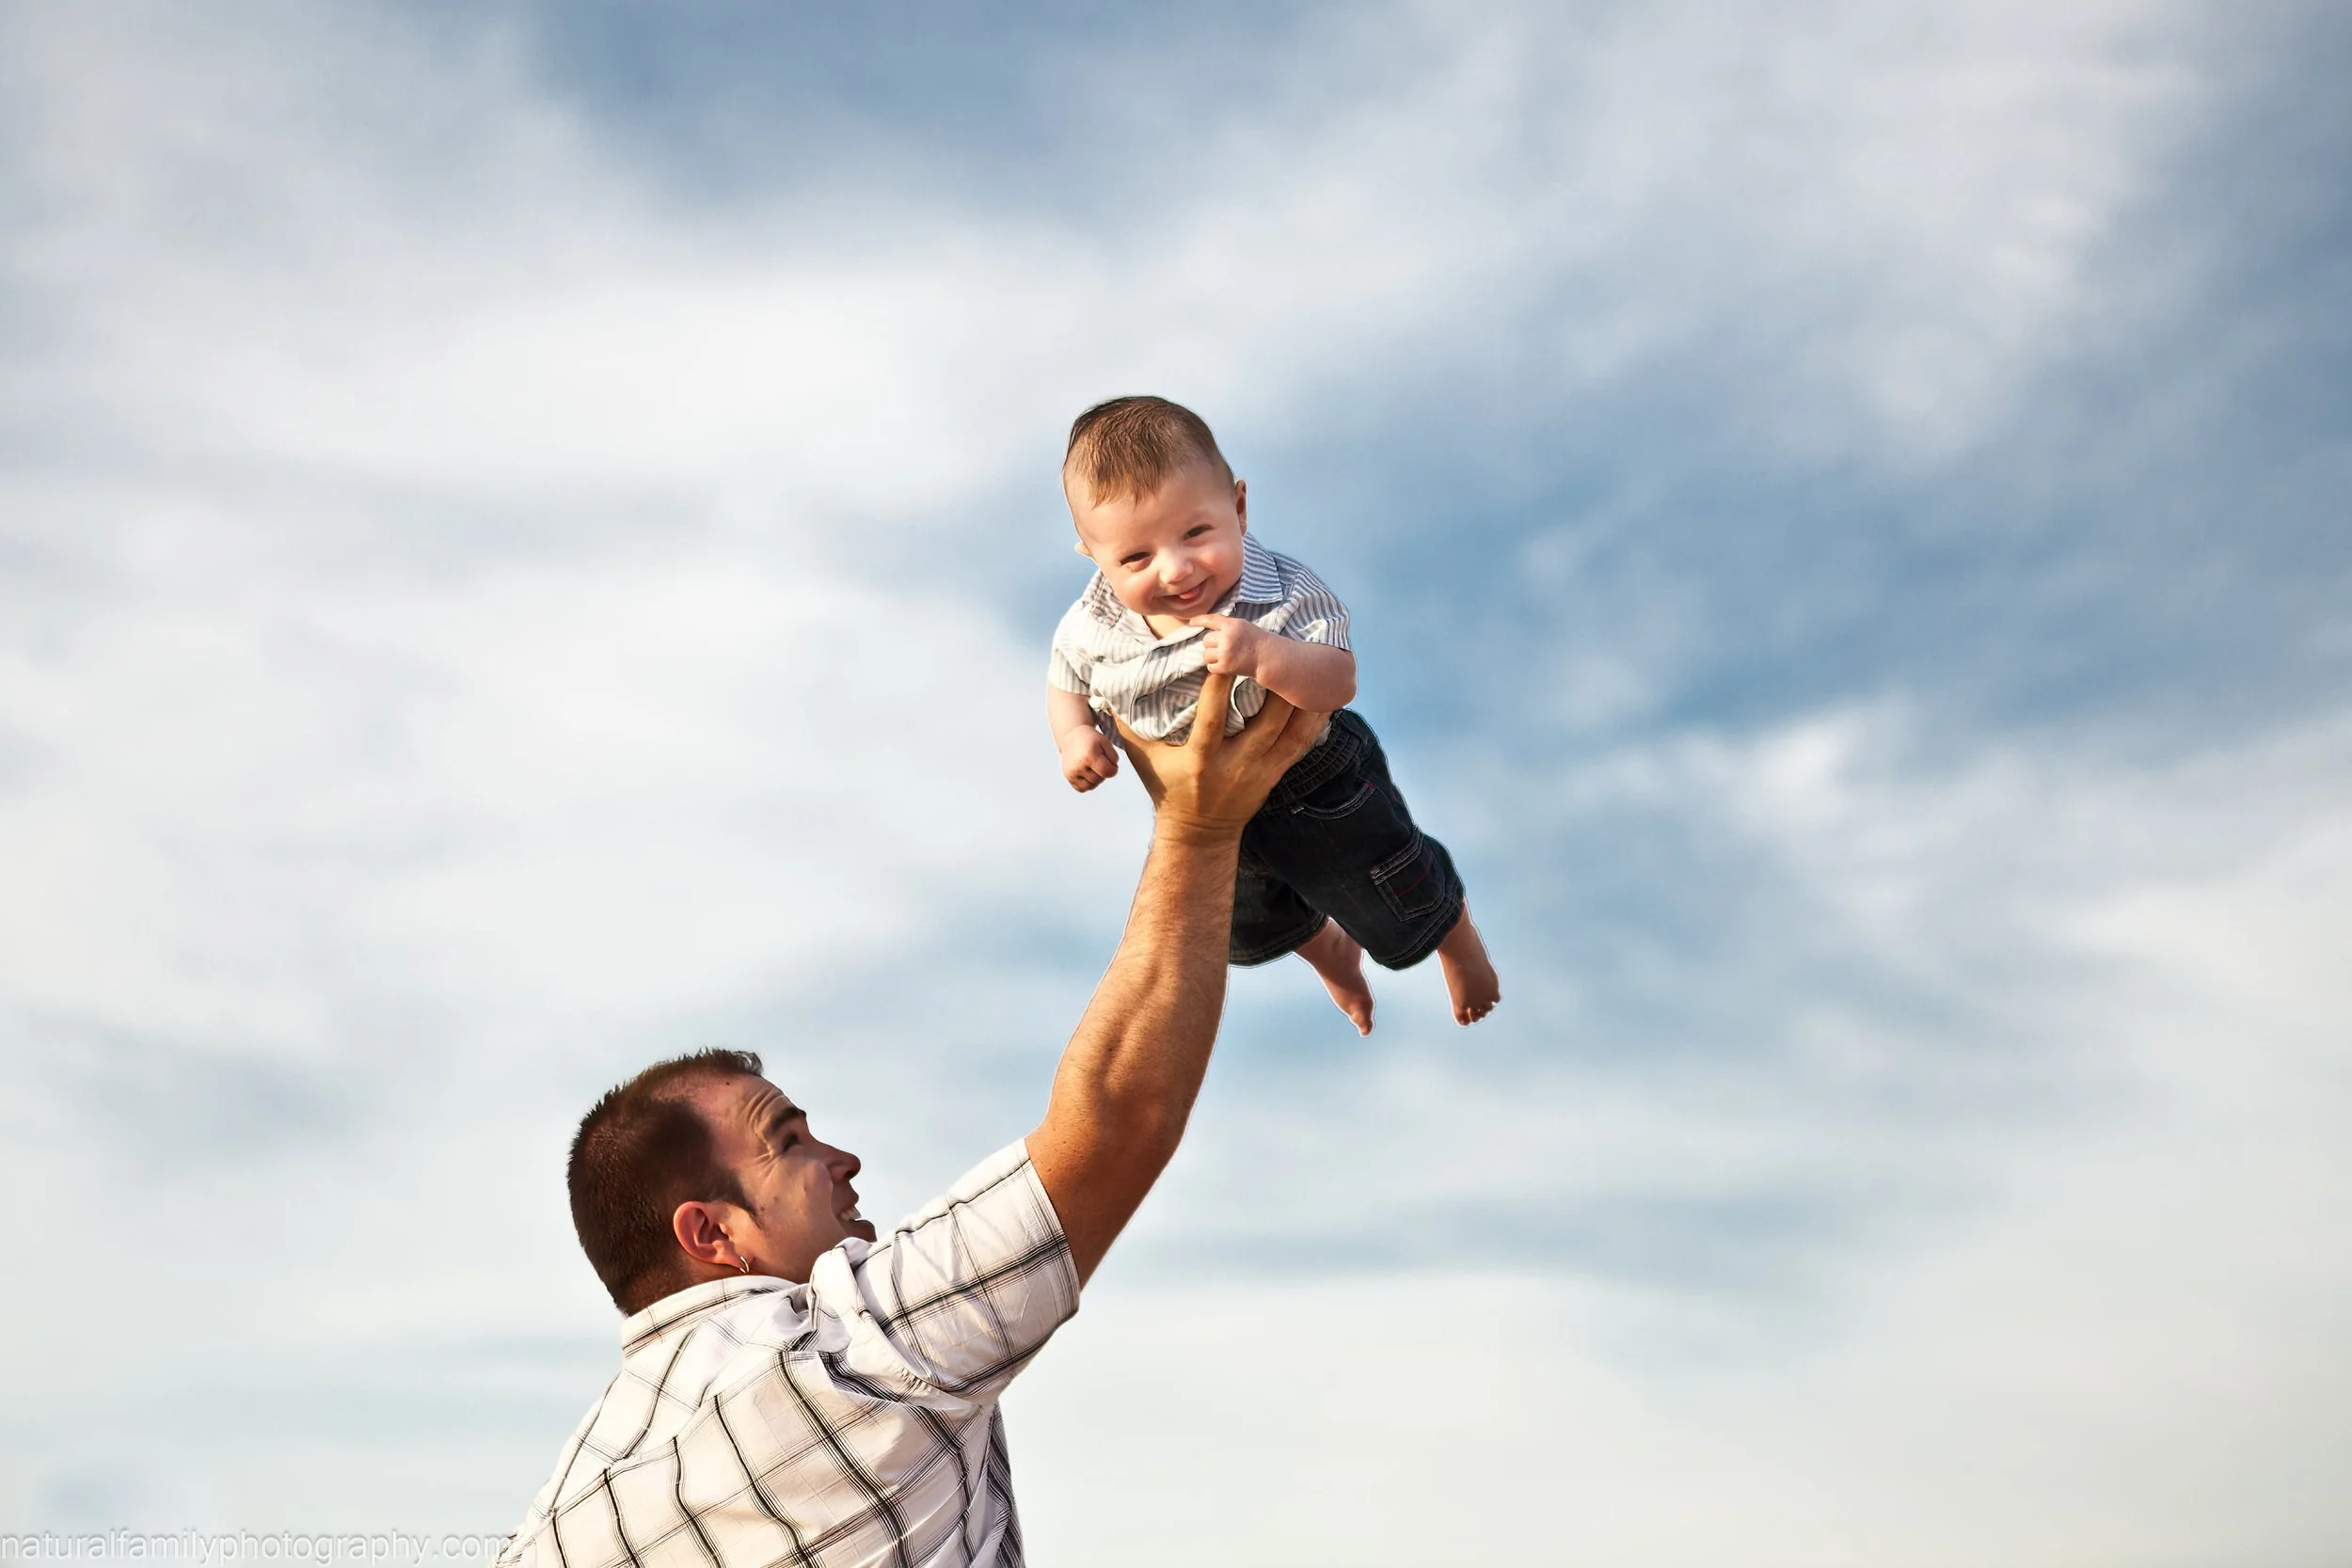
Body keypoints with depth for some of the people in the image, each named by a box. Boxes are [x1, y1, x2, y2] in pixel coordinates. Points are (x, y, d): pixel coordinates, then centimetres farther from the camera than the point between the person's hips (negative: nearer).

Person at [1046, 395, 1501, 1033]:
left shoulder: (1280, 597, -36)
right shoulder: (1092, 627, -25)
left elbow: (1338, 683, -43)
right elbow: (1066, 685, -4)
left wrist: (1265, 656, -59)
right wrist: (1075, 735, -24)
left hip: (1315, 786, -4)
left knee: (1402, 908, 20)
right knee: (1258, 929, 33)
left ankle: (1460, 943, 57)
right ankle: (1331, 952, 69)